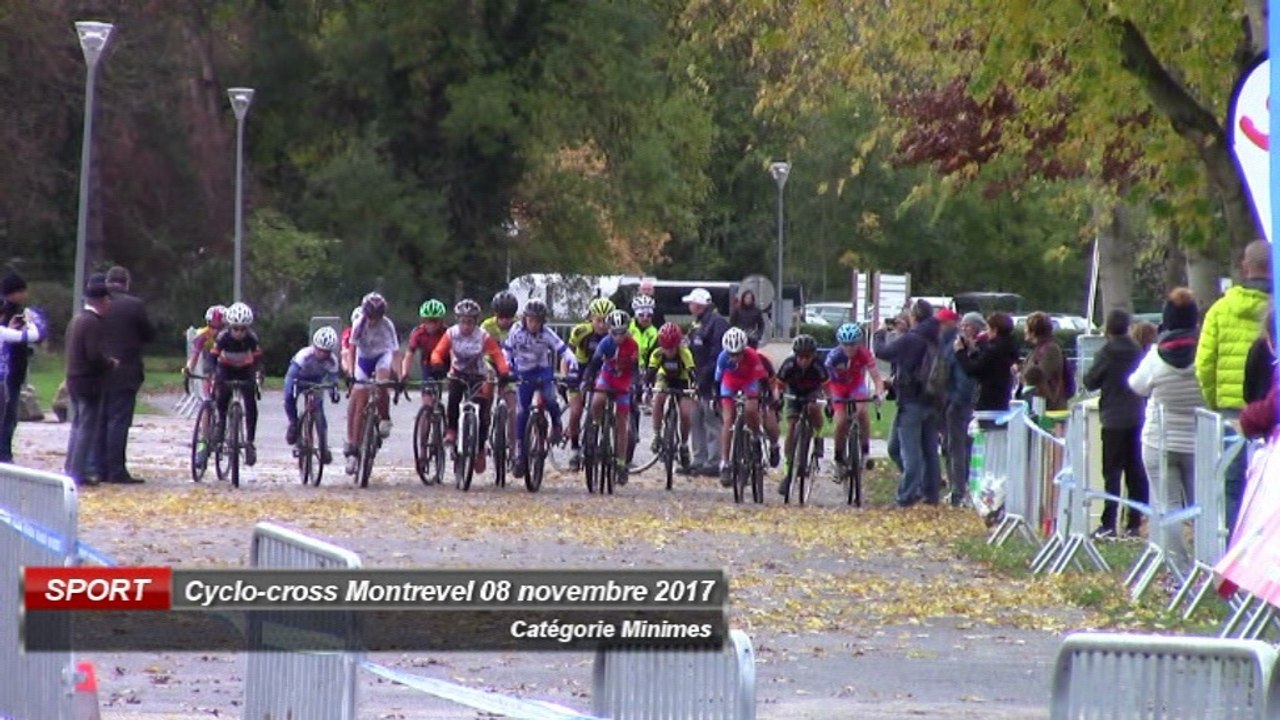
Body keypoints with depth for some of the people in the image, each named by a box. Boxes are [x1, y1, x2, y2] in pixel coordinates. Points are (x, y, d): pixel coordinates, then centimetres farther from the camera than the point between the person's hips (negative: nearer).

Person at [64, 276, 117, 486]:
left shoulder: (76, 320, 12)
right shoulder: (93, 323, -18)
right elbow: (96, 355, -25)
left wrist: (107, 361, 15)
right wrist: (111, 363, -7)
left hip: (74, 380, 9)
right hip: (90, 382, -9)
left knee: (78, 425, 18)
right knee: (88, 428, -4)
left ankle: (70, 469, 22)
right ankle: (78, 473, -5)